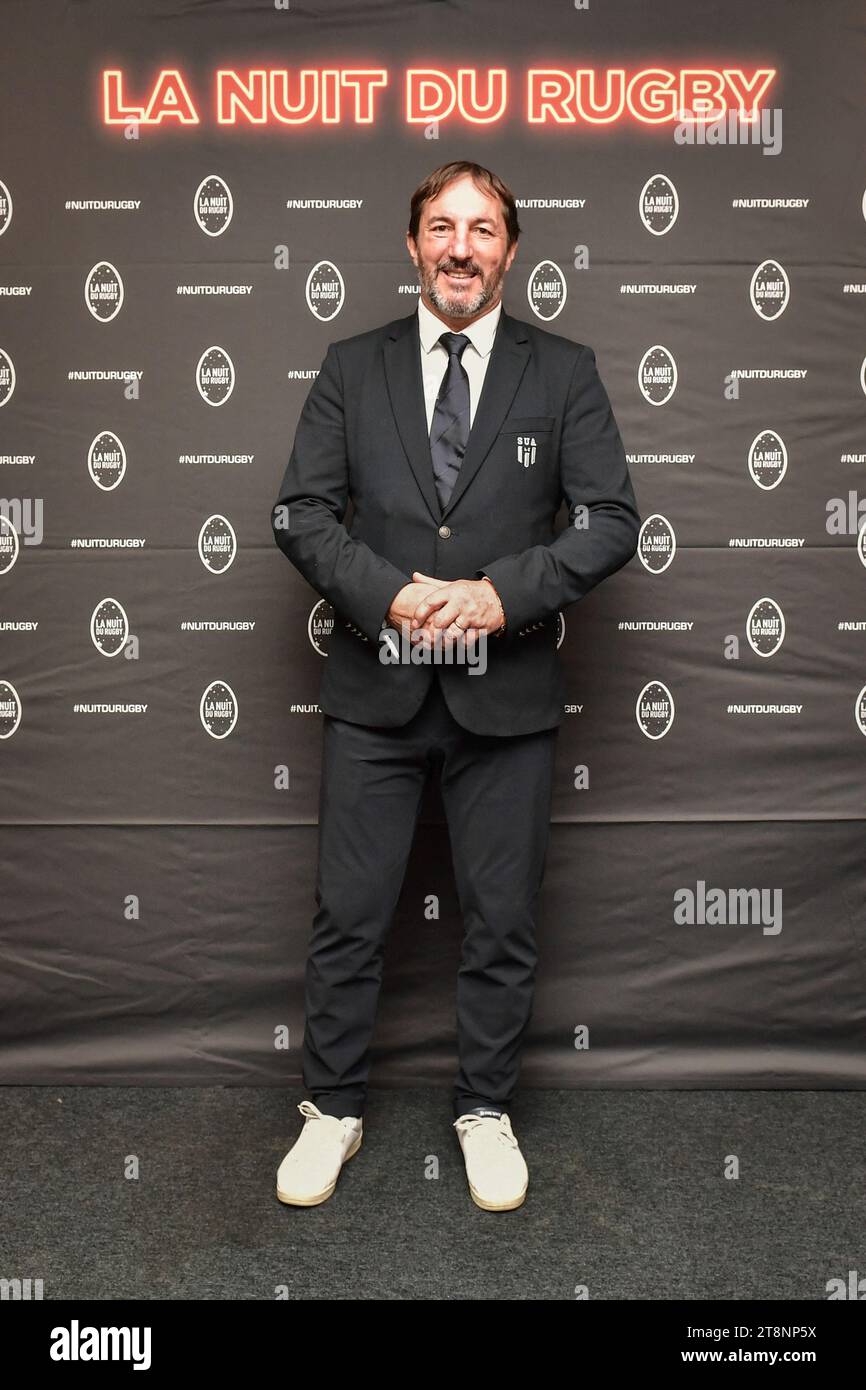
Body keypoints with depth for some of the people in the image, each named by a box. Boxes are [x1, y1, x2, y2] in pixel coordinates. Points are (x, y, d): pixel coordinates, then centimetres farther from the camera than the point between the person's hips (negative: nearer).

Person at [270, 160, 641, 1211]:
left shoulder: (564, 372, 5)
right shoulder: (353, 367, 7)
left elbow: (610, 521, -2)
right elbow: (300, 511, 1)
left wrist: (503, 593, -16)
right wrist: (388, 593, -15)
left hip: (505, 695, 0)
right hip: (374, 691, 1)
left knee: (501, 922, 10)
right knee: (348, 917, 8)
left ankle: (486, 1112, 31)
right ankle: (333, 1109, 28)